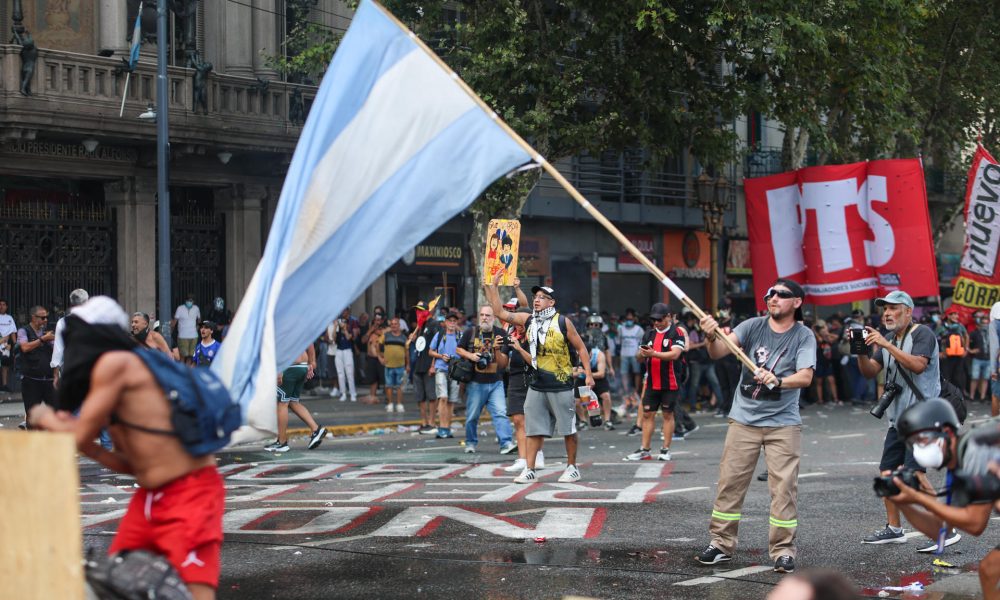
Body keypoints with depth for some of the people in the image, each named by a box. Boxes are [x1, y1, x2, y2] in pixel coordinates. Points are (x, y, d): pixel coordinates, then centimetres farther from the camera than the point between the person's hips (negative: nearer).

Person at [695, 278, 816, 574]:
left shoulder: (804, 336, -4)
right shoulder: (753, 326, -1)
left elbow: (806, 377, -17)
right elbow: (720, 351, -13)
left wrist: (778, 381, -36)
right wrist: (712, 338, -37)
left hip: (783, 423, -2)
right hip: (743, 419, 2)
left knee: (784, 487, -3)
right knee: (730, 483, 4)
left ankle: (783, 550, 7)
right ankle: (721, 543, 15)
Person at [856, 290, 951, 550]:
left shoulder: (922, 333, -8)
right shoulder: (888, 340, 17)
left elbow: (918, 365, -25)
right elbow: (870, 372, 11)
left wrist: (886, 345, -26)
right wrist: (861, 351, -8)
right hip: (898, 418, 9)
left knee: (913, 474, -16)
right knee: (887, 473, 9)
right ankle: (894, 529, 21)